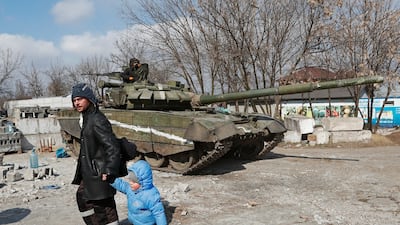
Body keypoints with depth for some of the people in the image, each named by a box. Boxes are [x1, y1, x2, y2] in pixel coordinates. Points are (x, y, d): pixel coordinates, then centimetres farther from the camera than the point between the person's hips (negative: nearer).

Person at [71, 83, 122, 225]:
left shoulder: (97, 120, -21)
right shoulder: (86, 118, 10)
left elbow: (112, 146, -25)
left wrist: (109, 171, -26)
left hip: (99, 173, -11)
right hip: (90, 171, 11)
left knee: (102, 205, -2)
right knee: (82, 197, 24)